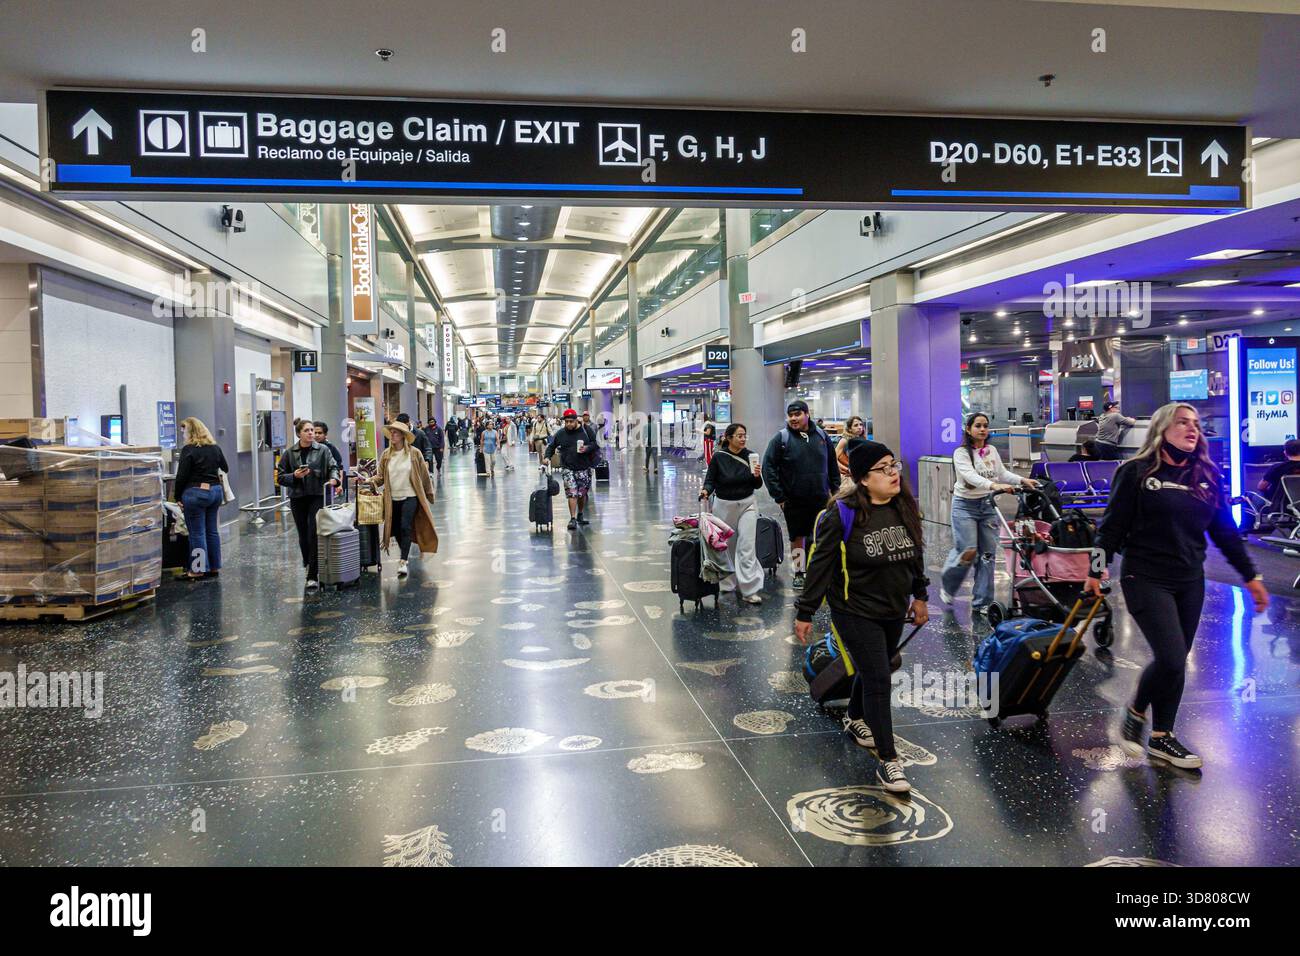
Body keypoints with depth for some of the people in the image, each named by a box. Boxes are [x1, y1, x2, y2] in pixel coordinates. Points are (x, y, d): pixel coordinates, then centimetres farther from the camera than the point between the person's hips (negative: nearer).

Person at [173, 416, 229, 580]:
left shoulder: (189, 449, -11)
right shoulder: (215, 448, 7)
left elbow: (181, 476, -11)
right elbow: (225, 468, 20)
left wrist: (178, 497, -3)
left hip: (196, 493, -6)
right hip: (216, 491, 6)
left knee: (197, 532, 0)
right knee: (212, 530, 13)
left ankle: (199, 569, 4)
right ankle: (214, 567, 18)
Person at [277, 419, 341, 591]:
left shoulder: (322, 450, 2)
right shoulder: (289, 453, 5)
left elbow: (333, 467, -3)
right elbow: (280, 478, 7)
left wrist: (333, 478, -24)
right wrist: (294, 476, -12)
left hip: (317, 497, -2)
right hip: (298, 498, 2)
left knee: (314, 534, -11)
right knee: (303, 535, 9)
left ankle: (312, 576, -10)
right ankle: (308, 563, 35)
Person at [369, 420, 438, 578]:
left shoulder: (414, 453, -6)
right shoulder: (386, 454, 2)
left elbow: (424, 474, 1)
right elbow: (380, 476, 4)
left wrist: (429, 493, 4)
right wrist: (372, 481, -15)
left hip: (410, 497, -4)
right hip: (393, 498, 4)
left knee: (405, 527, -13)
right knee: (395, 528, 12)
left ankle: (403, 562, -12)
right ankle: (405, 552, 37)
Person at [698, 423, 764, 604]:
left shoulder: (750, 456, -2)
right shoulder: (719, 457, -7)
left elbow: (757, 486, 4)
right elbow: (710, 479, -1)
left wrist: (757, 476, -17)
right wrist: (706, 491, -21)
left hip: (746, 505, 0)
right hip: (724, 505, 0)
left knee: (747, 547, -8)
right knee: (726, 546, 13)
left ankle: (749, 590, -7)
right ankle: (728, 582, 32)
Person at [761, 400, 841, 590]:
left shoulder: (821, 435, 4)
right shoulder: (781, 438, -7)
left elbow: (833, 465, 12)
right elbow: (768, 467, -8)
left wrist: (836, 489, 7)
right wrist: (779, 496, -11)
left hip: (821, 499, 3)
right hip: (794, 501, -2)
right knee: (797, 538, 9)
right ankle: (798, 573, 22)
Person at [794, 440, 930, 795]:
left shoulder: (904, 508, 0)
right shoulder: (842, 514, -20)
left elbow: (915, 554, 15)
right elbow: (820, 565, -14)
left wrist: (920, 595, 18)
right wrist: (805, 612, -11)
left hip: (894, 611, 7)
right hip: (856, 613, -6)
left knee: (872, 671, 21)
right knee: (878, 679, -8)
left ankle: (855, 719, 49)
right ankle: (887, 762, 0)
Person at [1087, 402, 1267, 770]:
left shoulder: (1207, 475, 8)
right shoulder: (1136, 472, -7)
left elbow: (1225, 530, 13)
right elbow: (1112, 525, -6)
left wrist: (1251, 577, 13)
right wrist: (1095, 572, -7)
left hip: (1190, 582, 5)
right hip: (1146, 579, -5)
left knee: (1176, 661, 9)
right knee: (1171, 659, -13)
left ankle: (1161, 736, 22)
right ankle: (1136, 713, 13)